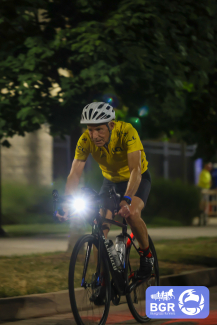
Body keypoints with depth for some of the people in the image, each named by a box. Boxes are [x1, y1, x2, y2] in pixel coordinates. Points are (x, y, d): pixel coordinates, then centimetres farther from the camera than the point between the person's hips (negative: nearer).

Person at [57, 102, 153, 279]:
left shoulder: (127, 132, -35)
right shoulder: (86, 140, -24)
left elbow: (135, 169, -42)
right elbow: (75, 172, -27)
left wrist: (126, 200, -56)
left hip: (138, 178, -4)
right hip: (111, 180, 4)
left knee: (132, 214, -30)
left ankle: (146, 255, -6)